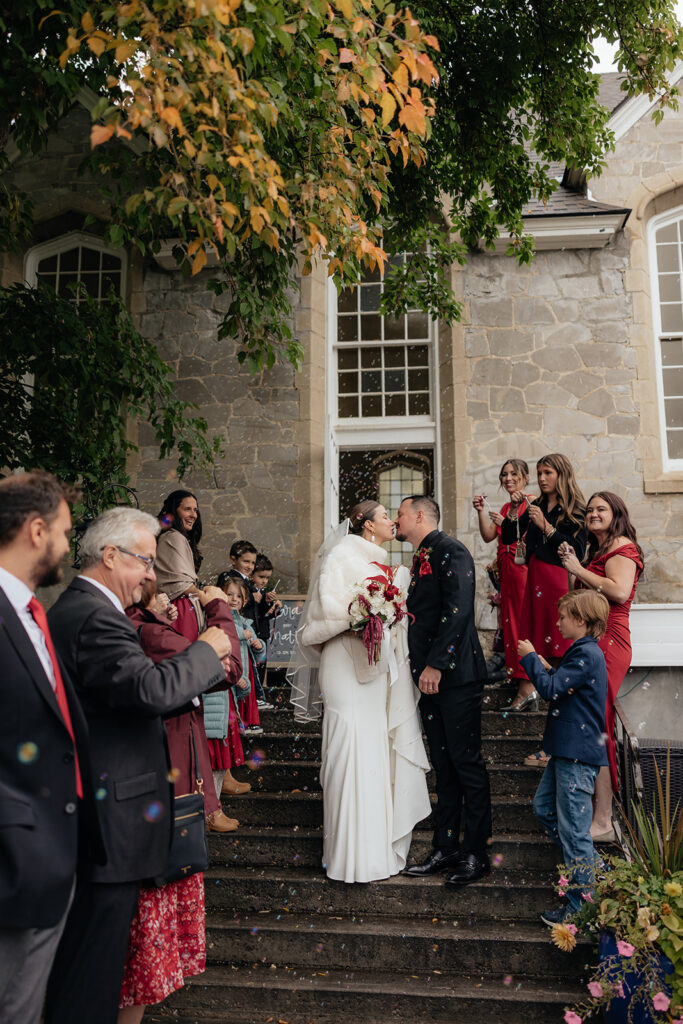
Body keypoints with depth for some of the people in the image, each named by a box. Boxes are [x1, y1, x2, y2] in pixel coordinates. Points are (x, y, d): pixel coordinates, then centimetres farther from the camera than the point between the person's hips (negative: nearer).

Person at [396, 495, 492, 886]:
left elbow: (457, 610, -20)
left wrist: (436, 664, -22)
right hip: (430, 676, 9)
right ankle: (446, 848, 22)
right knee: (444, 766, 13)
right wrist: (421, 668, 12)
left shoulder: (450, 550, -10)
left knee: (466, 763, 0)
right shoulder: (421, 558, 18)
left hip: (455, 674, -9)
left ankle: (476, 853, 11)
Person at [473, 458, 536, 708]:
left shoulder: (531, 502, -5)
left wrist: (506, 523, -19)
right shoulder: (506, 507, 19)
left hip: (524, 569, -8)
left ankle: (527, 683, -6)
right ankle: (516, 672, 16)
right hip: (507, 571, 8)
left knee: (524, 620, -9)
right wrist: (482, 512, 0)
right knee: (510, 619, 8)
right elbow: (488, 536, 12)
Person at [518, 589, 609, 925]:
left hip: (578, 755, -11)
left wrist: (530, 658, -10)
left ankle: (581, 903, 7)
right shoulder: (582, 651, 14)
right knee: (544, 806, 19)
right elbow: (561, 686, 17)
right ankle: (587, 865, 31)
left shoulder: (586, 654, -18)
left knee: (572, 826, -3)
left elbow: (551, 689, -21)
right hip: (566, 749, 11)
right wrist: (546, 669, 3)